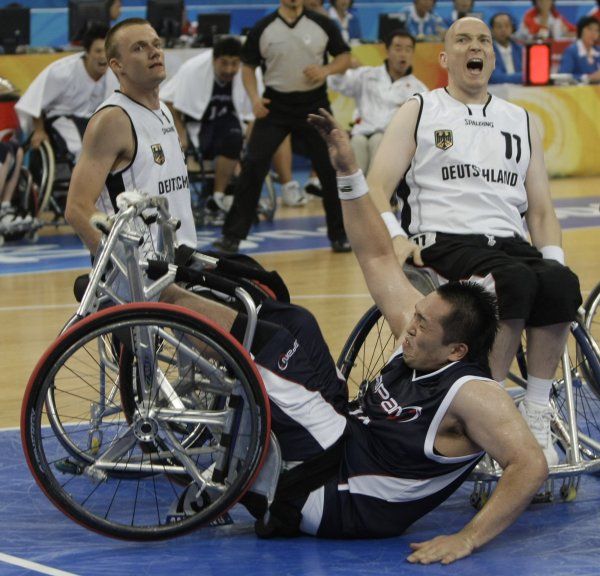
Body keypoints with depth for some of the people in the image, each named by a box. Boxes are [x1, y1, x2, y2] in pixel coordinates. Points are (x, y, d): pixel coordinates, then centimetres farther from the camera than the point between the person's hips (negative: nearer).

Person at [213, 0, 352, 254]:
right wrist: (254, 97, -10)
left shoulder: (322, 24, -3)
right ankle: (233, 236, -3)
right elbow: (248, 66, 5)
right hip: (274, 107, -1)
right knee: (252, 167, -9)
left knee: (331, 170, 2)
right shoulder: (262, 29, -3)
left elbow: (344, 57, 5)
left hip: (315, 105, 1)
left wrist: (326, 70, -15)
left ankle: (339, 235, 19)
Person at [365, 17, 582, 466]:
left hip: (510, 243, 4)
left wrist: (555, 258, 2)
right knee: (516, 282, -36)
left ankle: (536, 418, -24)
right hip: (443, 244, -4)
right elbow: (377, 188, 4)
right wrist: (396, 238, -16)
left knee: (561, 284, -32)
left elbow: (540, 208, 21)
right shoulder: (419, 112, 14)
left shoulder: (521, 122, 24)